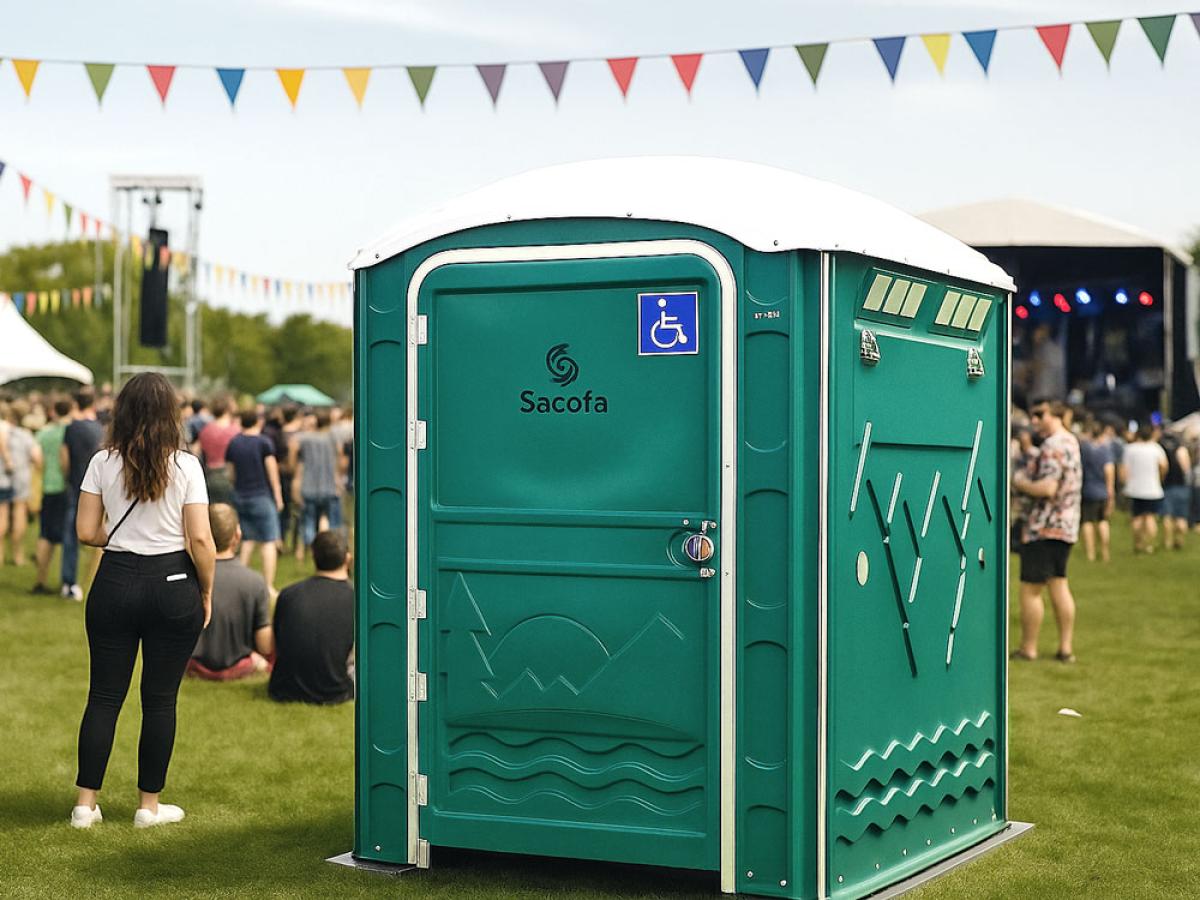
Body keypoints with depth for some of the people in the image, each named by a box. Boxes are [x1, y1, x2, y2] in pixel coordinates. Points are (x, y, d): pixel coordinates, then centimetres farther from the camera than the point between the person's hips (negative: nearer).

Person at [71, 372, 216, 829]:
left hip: (116, 582, 2)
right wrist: (207, 593, 3)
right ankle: (149, 805, 15)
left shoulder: (103, 463, -2)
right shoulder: (185, 466, -7)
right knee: (160, 699, 7)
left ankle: (85, 804, 12)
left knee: (104, 695, 9)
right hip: (173, 585, -2)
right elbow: (200, 540, -10)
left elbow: (86, 531, -1)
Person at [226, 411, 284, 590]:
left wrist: (235, 493, 17)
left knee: (248, 540, 15)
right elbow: (272, 469, -6)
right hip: (262, 495, -5)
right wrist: (278, 496, 0)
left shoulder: (233, 443, 6)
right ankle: (269, 586, -7)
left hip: (240, 495, 5)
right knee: (269, 542, -2)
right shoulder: (264, 442, -6)